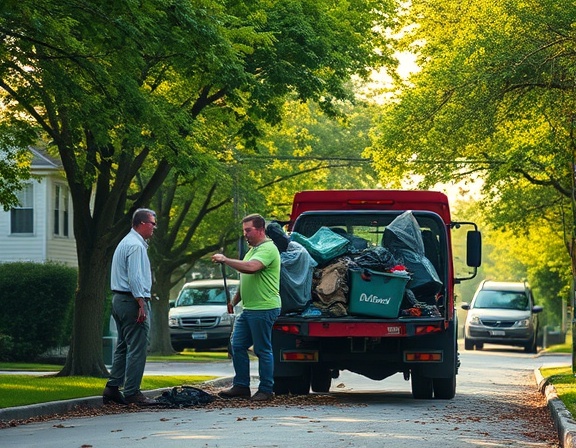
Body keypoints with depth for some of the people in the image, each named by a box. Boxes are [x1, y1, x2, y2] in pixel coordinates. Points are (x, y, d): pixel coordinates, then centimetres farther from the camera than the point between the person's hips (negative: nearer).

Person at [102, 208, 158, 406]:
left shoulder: (126, 242, 20)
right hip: (132, 300, -11)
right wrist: (141, 305, -23)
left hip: (119, 300, 11)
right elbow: (135, 278, -21)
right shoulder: (136, 245, -13)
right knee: (137, 349, -8)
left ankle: (112, 388, 13)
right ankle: (132, 392, -9)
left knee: (124, 347, 14)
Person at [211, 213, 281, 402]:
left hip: (264, 309, -10)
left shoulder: (268, 249, -13)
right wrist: (234, 300, 22)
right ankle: (240, 386, 14)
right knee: (238, 346, 8)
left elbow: (250, 267, -31)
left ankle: (266, 390, 4)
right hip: (248, 309, 10)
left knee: (263, 350, -3)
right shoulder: (253, 250, 20)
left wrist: (225, 260, -23)